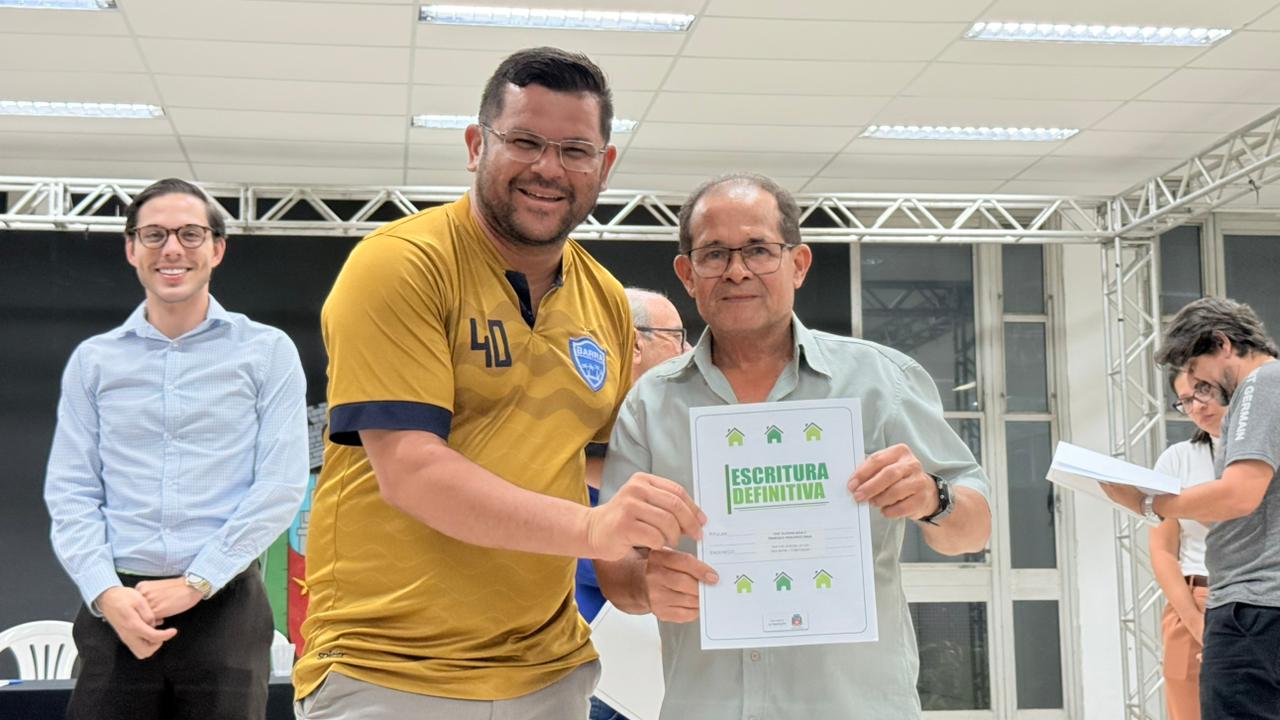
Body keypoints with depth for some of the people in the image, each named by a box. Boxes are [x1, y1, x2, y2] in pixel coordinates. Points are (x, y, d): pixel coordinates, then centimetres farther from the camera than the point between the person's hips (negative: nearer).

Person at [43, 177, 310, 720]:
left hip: (226, 605, -1)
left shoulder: (267, 352, 4)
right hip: (116, 611, 2)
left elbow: (281, 486, -3)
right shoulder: (93, 360, 11)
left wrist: (196, 582, -9)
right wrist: (107, 594, -8)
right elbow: (70, 493, 6)